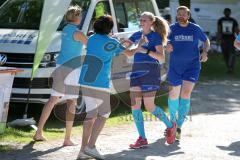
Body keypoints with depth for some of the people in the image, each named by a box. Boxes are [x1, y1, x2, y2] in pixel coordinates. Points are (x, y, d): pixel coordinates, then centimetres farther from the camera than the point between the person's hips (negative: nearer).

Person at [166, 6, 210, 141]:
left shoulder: (195, 29, 1)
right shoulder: (172, 29, 1)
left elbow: (206, 40, 15)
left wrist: (205, 52, -3)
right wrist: (167, 46, -21)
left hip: (192, 66, -2)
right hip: (175, 67, 2)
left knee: (186, 94, -15)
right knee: (174, 94, 12)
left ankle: (179, 126, -15)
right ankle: (173, 119, 39)